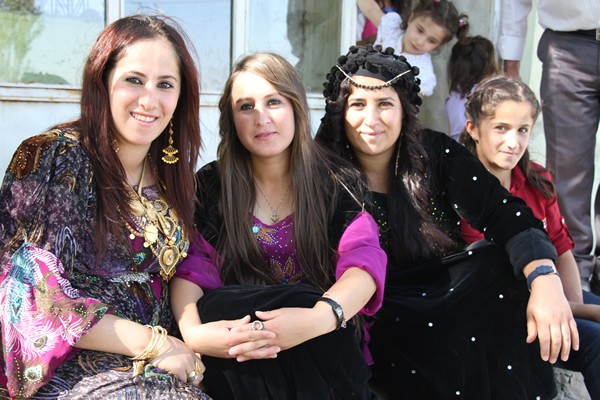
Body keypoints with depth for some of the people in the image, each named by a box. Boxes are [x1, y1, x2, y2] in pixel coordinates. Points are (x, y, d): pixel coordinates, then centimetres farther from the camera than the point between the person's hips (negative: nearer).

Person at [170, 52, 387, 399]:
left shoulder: (339, 186, 6)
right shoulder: (210, 187, 8)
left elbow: (364, 261, -12)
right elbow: (189, 270, -4)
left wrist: (321, 317, -35)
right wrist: (192, 330, -28)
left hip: (320, 348, -1)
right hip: (238, 340, 1)